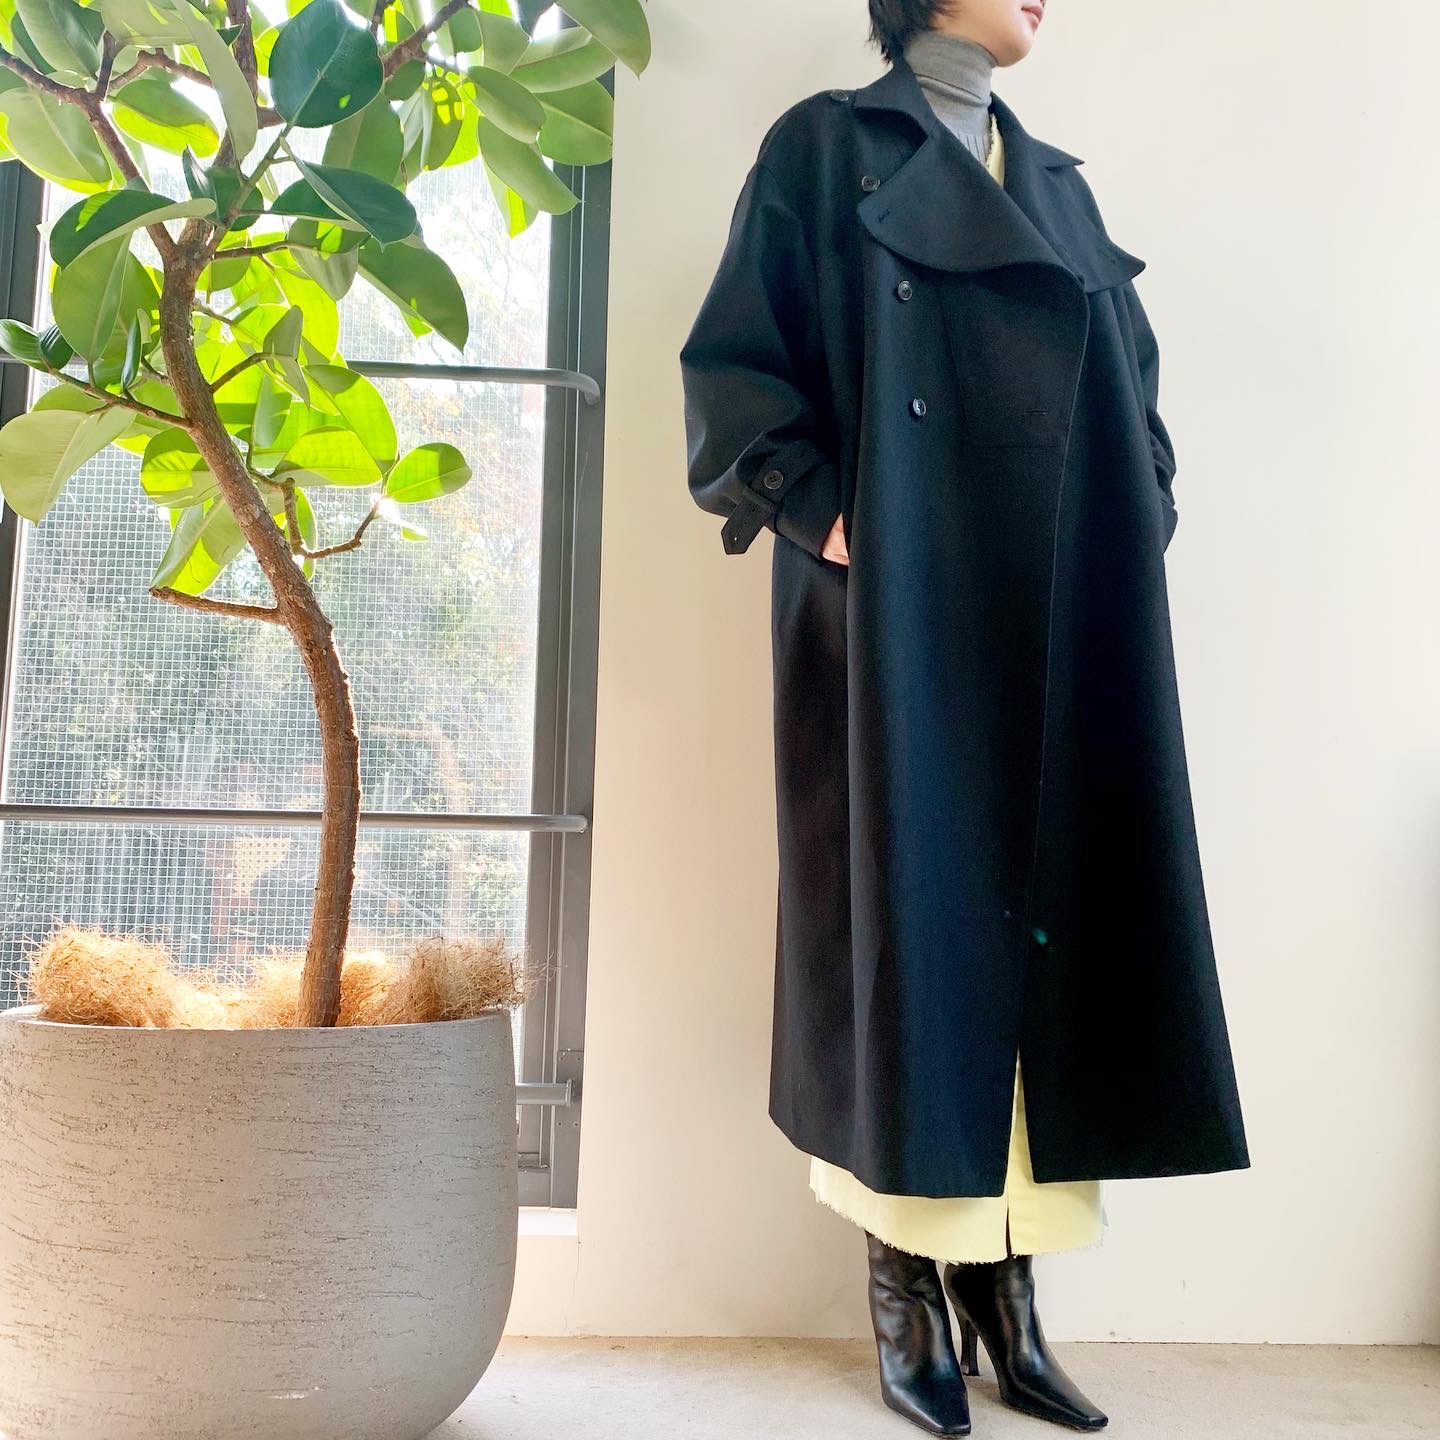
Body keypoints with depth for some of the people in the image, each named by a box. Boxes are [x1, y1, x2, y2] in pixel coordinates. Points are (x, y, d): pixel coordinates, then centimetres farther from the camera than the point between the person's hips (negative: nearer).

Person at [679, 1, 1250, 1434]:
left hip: (1055, 629, 6)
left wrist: (1128, 525, 8)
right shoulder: (826, 147, 8)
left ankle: (1006, 1293, 11)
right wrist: (822, 513, -13)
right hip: (900, 617, -5)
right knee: (910, 912, -5)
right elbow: (733, 361, -1)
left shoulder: (1054, 182, 24)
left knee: (1043, 918, 1)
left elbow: (1129, 386, 24)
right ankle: (904, 1293, 7)